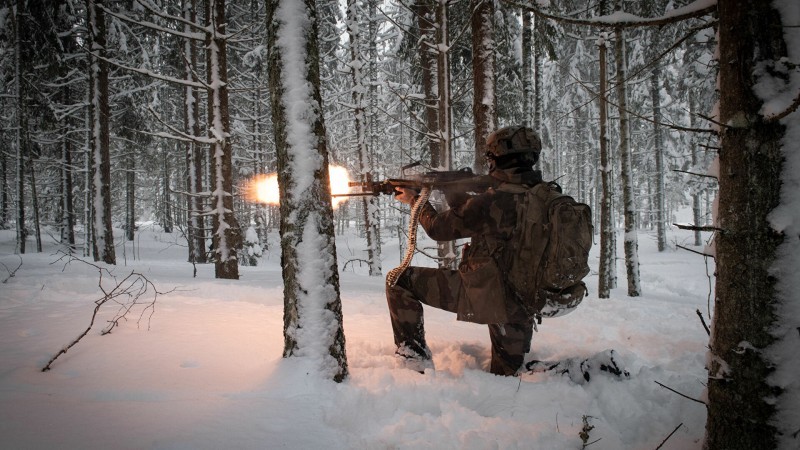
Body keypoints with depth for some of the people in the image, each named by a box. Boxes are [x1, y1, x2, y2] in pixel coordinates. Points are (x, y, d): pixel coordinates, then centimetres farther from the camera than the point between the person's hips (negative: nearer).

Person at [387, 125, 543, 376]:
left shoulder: (494, 201, -17)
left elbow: (439, 228, -3)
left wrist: (415, 200, 14)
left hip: (484, 295, -7)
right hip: (525, 306, 7)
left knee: (399, 280, 2)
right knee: (506, 373, 28)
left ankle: (413, 354, 4)